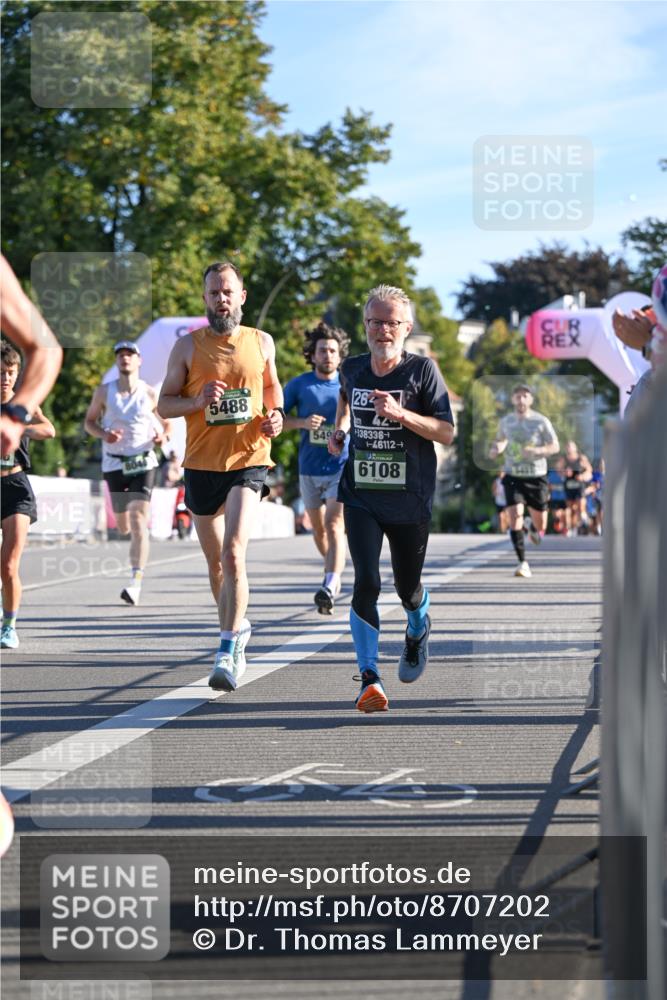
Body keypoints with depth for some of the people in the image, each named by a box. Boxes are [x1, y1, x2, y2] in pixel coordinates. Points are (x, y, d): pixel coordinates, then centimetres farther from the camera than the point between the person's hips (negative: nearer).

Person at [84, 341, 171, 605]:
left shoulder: (150, 394, -1)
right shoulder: (104, 392, 2)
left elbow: (167, 423, 12)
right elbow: (89, 421, 11)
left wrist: (163, 435, -12)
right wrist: (103, 434, -10)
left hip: (143, 462, -2)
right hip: (114, 463, 2)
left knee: (138, 519, -16)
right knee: (124, 526, 8)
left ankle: (136, 581, -21)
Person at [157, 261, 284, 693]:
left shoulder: (261, 342, 6)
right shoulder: (188, 346, 1)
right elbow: (164, 403, 3)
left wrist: (277, 414, 3)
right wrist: (198, 400, -17)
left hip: (247, 462, -2)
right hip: (202, 464, 2)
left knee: (234, 553, -19)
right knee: (216, 562, 14)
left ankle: (228, 654, -22)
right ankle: (238, 628, 40)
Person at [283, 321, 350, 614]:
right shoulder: (298, 385, 1)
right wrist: (303, 422, -15)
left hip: (342, 466, -3)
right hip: (309, 469, 3)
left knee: (334, 524, -19)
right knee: (318, 529, 14)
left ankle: (330, 585, -29)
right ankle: (334, 573, 39)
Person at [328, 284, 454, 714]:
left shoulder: (422, 369, -7)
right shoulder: (352, 369, 4)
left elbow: (447, 432, -11)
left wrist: (401, 414, -23)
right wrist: (341, 429, 10)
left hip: (409, 500, -1)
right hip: (361, 496, 1)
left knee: (408, 587, 13)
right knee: (367, 583, -16)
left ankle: (418, 631, 49)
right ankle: (370, 679, -13)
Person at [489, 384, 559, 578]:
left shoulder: (541, 421, -5)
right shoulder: (506, 421, 4)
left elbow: (554, 446, -3)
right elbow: (500, 439, 22)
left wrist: (536, 451, -22)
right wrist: (495, 449, -2)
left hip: (536, 476, -1)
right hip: (513, 476, 1)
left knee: (540, 527, 6)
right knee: (515, 516, -17)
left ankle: (534, 528, 46)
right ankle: (522, 562, -11)